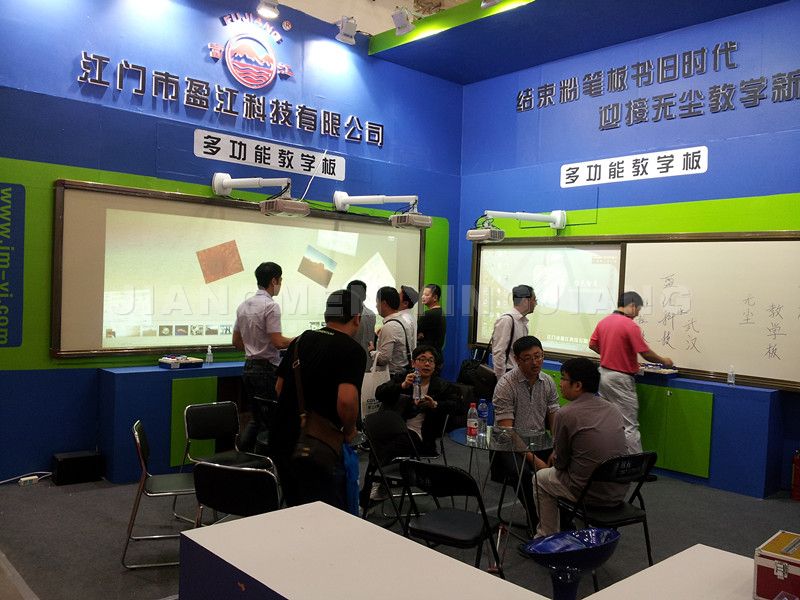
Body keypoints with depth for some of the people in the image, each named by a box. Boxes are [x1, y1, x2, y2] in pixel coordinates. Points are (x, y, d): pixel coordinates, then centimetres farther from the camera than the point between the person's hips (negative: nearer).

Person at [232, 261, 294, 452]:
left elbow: (236, 341, 17)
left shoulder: (243, 306, 12)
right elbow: (278, 342, -20)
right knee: (269, 422, -1)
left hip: (248, 368, 9)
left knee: (256, 419, 17)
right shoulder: (271, 306, -15)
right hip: (267, 369, -9)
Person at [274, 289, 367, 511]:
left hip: (281, 440, 7)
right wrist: (349, 430, -4)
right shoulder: (353, 350, -9)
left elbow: (278, 389, 16)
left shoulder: (300, 340, 12)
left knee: (295, 510, 20)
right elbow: (346, 400, -23)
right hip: (316, 447, -7)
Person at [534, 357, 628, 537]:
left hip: (591, 495, -6)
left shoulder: (566, 414, -14)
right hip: (619, 493, 6)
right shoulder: (613, 410, 5)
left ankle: (547, 537, 28)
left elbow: (560, 463, -4)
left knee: (541, 478, 20)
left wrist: (555, 457, 19)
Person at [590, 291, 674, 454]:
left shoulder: (603, 321, 6)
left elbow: (592, 345, 14)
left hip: (603, 373, 8)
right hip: (620, 379, -8)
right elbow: (646, 354, -15)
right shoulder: (630, 326, -17)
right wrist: (663, 361, 2)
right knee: (630, 426, -2)